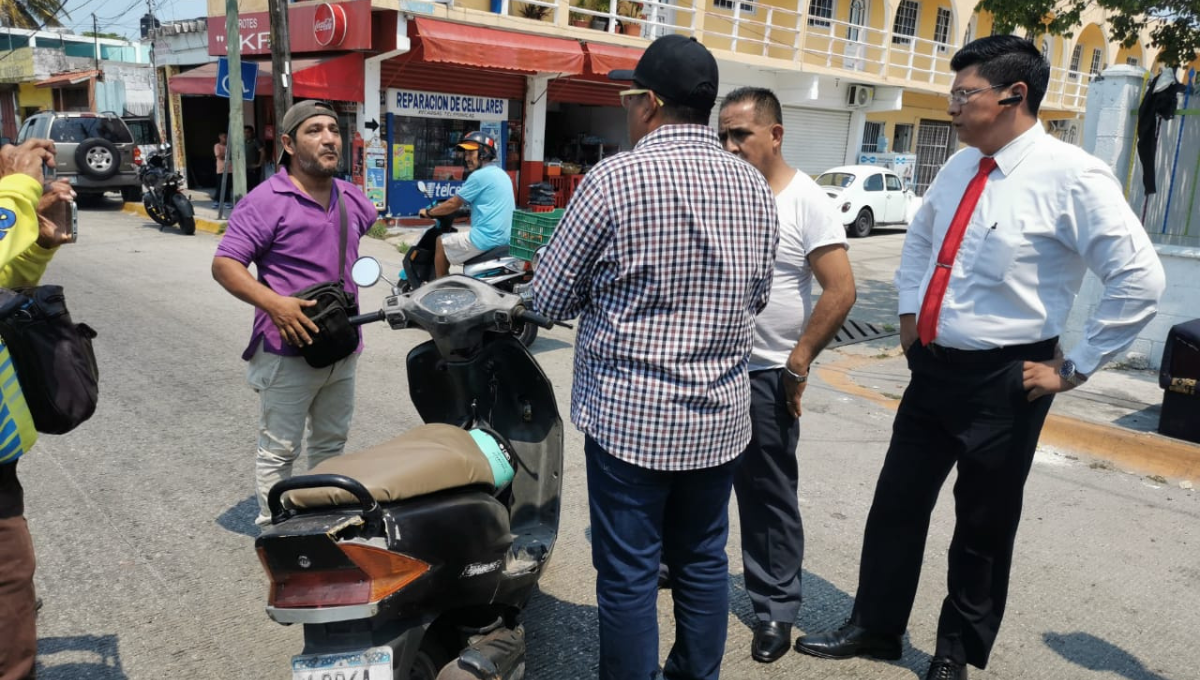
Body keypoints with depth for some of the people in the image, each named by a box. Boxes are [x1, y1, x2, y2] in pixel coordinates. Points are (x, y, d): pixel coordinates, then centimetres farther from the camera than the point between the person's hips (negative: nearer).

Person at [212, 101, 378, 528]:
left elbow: (381, 228, 31)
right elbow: (224, 264, -16)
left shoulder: (350, 198, 8)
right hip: (289, 351, -7)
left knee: (332, 444, 20)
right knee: (279, 452, 4)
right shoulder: (266, 201, -13)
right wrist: (274, 304, -29)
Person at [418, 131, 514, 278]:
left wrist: (428, 212, 9)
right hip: (504, 237, 10)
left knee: (441, 242, 10)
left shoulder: (480, 175, -12)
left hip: (486, 237, -9)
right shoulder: (501, 173, 16)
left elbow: (454, 204, -7)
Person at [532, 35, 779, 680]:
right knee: (703, 561, 18)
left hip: (630, 415, -6)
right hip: (720, 415, 6)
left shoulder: (615, 178, -13)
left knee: (628, 572, 7)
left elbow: (549, 299, -6)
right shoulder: (755, 186, 4)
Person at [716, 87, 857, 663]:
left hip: (763, 377, -5)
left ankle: (775, 608, 21)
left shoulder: (806, 201, -10)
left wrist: (800, 361, -13)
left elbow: (840, 290, -14)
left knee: (767, 496, 6)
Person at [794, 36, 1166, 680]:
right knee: (897, 503, 13)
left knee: (983, 526, 11)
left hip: (1003, 381, -6)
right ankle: (873, 627, 32)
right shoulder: (959, 167, 5)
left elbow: (1139, 279, -17)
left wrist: (1074, 367, -13)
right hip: (932, 366, 6)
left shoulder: (1070, 177, -16)